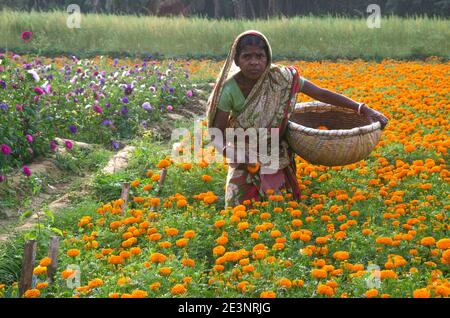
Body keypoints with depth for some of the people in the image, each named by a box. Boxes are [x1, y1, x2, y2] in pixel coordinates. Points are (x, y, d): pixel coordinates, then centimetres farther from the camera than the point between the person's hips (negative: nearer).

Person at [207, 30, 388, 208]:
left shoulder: (281, 78, -18)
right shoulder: (229, 90, -21)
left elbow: (321, 94, -13)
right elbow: (217, 133, -14)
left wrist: (363, 109, -16)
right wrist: (233, 155, -33)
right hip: (244, 161, -1)